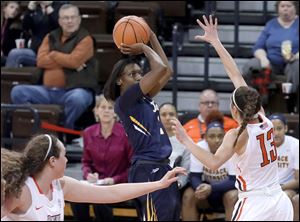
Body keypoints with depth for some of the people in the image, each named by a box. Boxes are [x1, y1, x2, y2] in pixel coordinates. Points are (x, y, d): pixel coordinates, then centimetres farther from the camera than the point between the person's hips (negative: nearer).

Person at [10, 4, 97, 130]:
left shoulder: (84, 39, -1)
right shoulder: (51, 37, 14)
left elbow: (74, 61, -16)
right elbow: (41, 61, -1)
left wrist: (53, 54, 0)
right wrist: (66, 61, -10)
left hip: (74, 90, -5)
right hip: (48, 90, 5)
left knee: (77, 99, -40)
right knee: (18, 92, -13)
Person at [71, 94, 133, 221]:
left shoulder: (125, 133, -9)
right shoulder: (88, 133, 4)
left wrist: (115, 179, -15)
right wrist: (88, 175, -5)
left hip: (119, 183, -4)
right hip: (96, 182, 4)